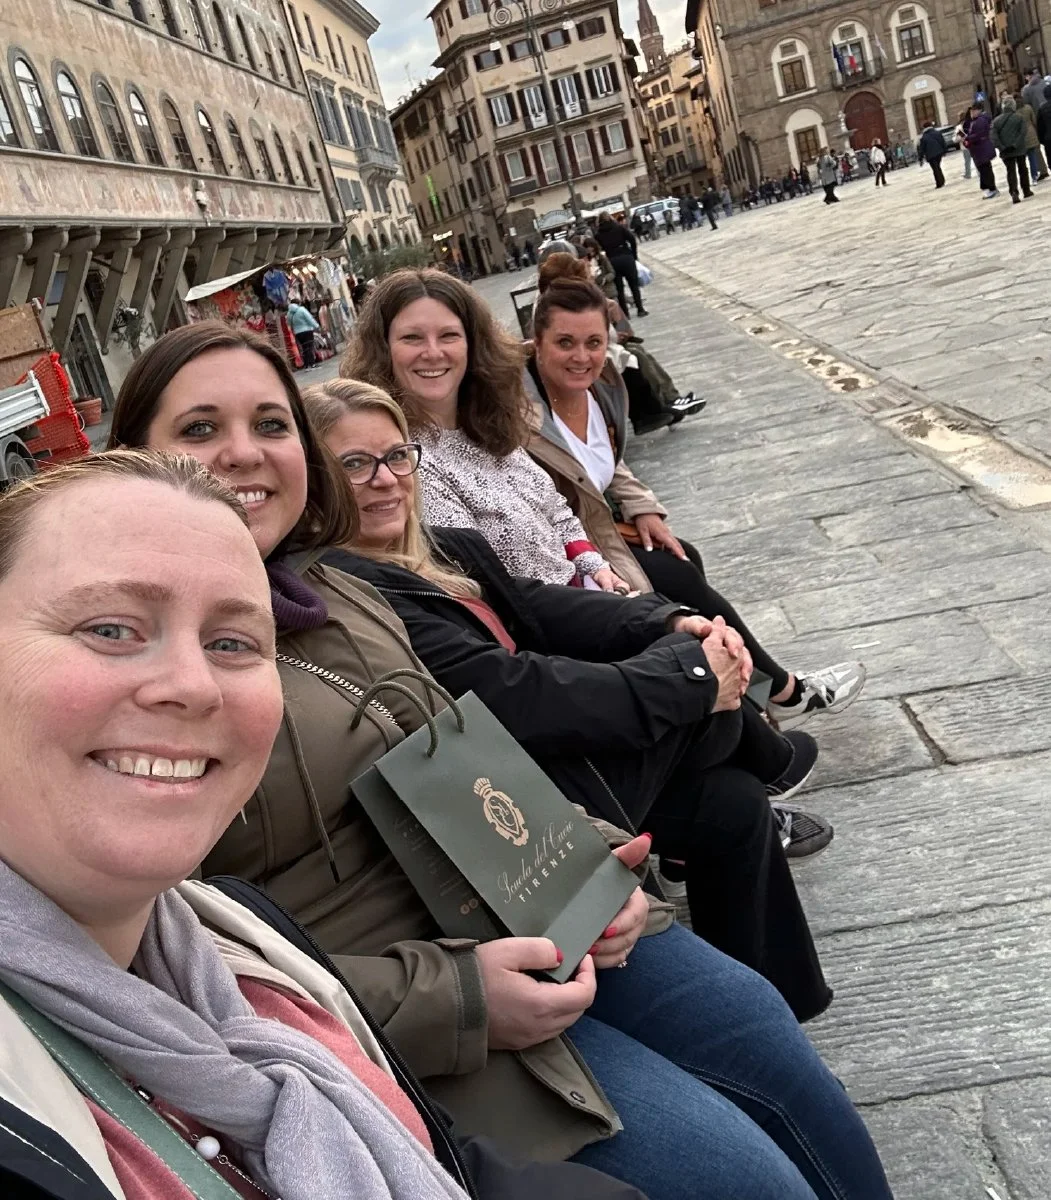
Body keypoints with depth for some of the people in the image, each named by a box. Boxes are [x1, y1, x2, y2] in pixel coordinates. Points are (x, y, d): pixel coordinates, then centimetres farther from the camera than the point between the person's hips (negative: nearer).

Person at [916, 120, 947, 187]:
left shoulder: (923, 137, -6)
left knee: (935, 169, -2)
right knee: (938, 167, 20)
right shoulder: (937, 133, 4)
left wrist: (921, 158, 0)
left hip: (931, 155, -4)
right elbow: (943, 142, 6)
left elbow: (922, 149, -6)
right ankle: (942, 181, 21)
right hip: (939, 153, 4)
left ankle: (940, 183, -5)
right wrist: (943, 152, 17)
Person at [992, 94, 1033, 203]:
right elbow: (1022, 133, -16)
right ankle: (1026, 191, 24)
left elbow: (993, 136, -10)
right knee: (1022, 169, 16)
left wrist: (1002, 147, -12)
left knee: (1011, 171, 2)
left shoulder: (997, 120, -1)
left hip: (1006, 152, 0)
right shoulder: (1019, 118, -6)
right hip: (1020, 149, 0)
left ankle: (1014, 193, -16)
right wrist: (1015, 144, -15)